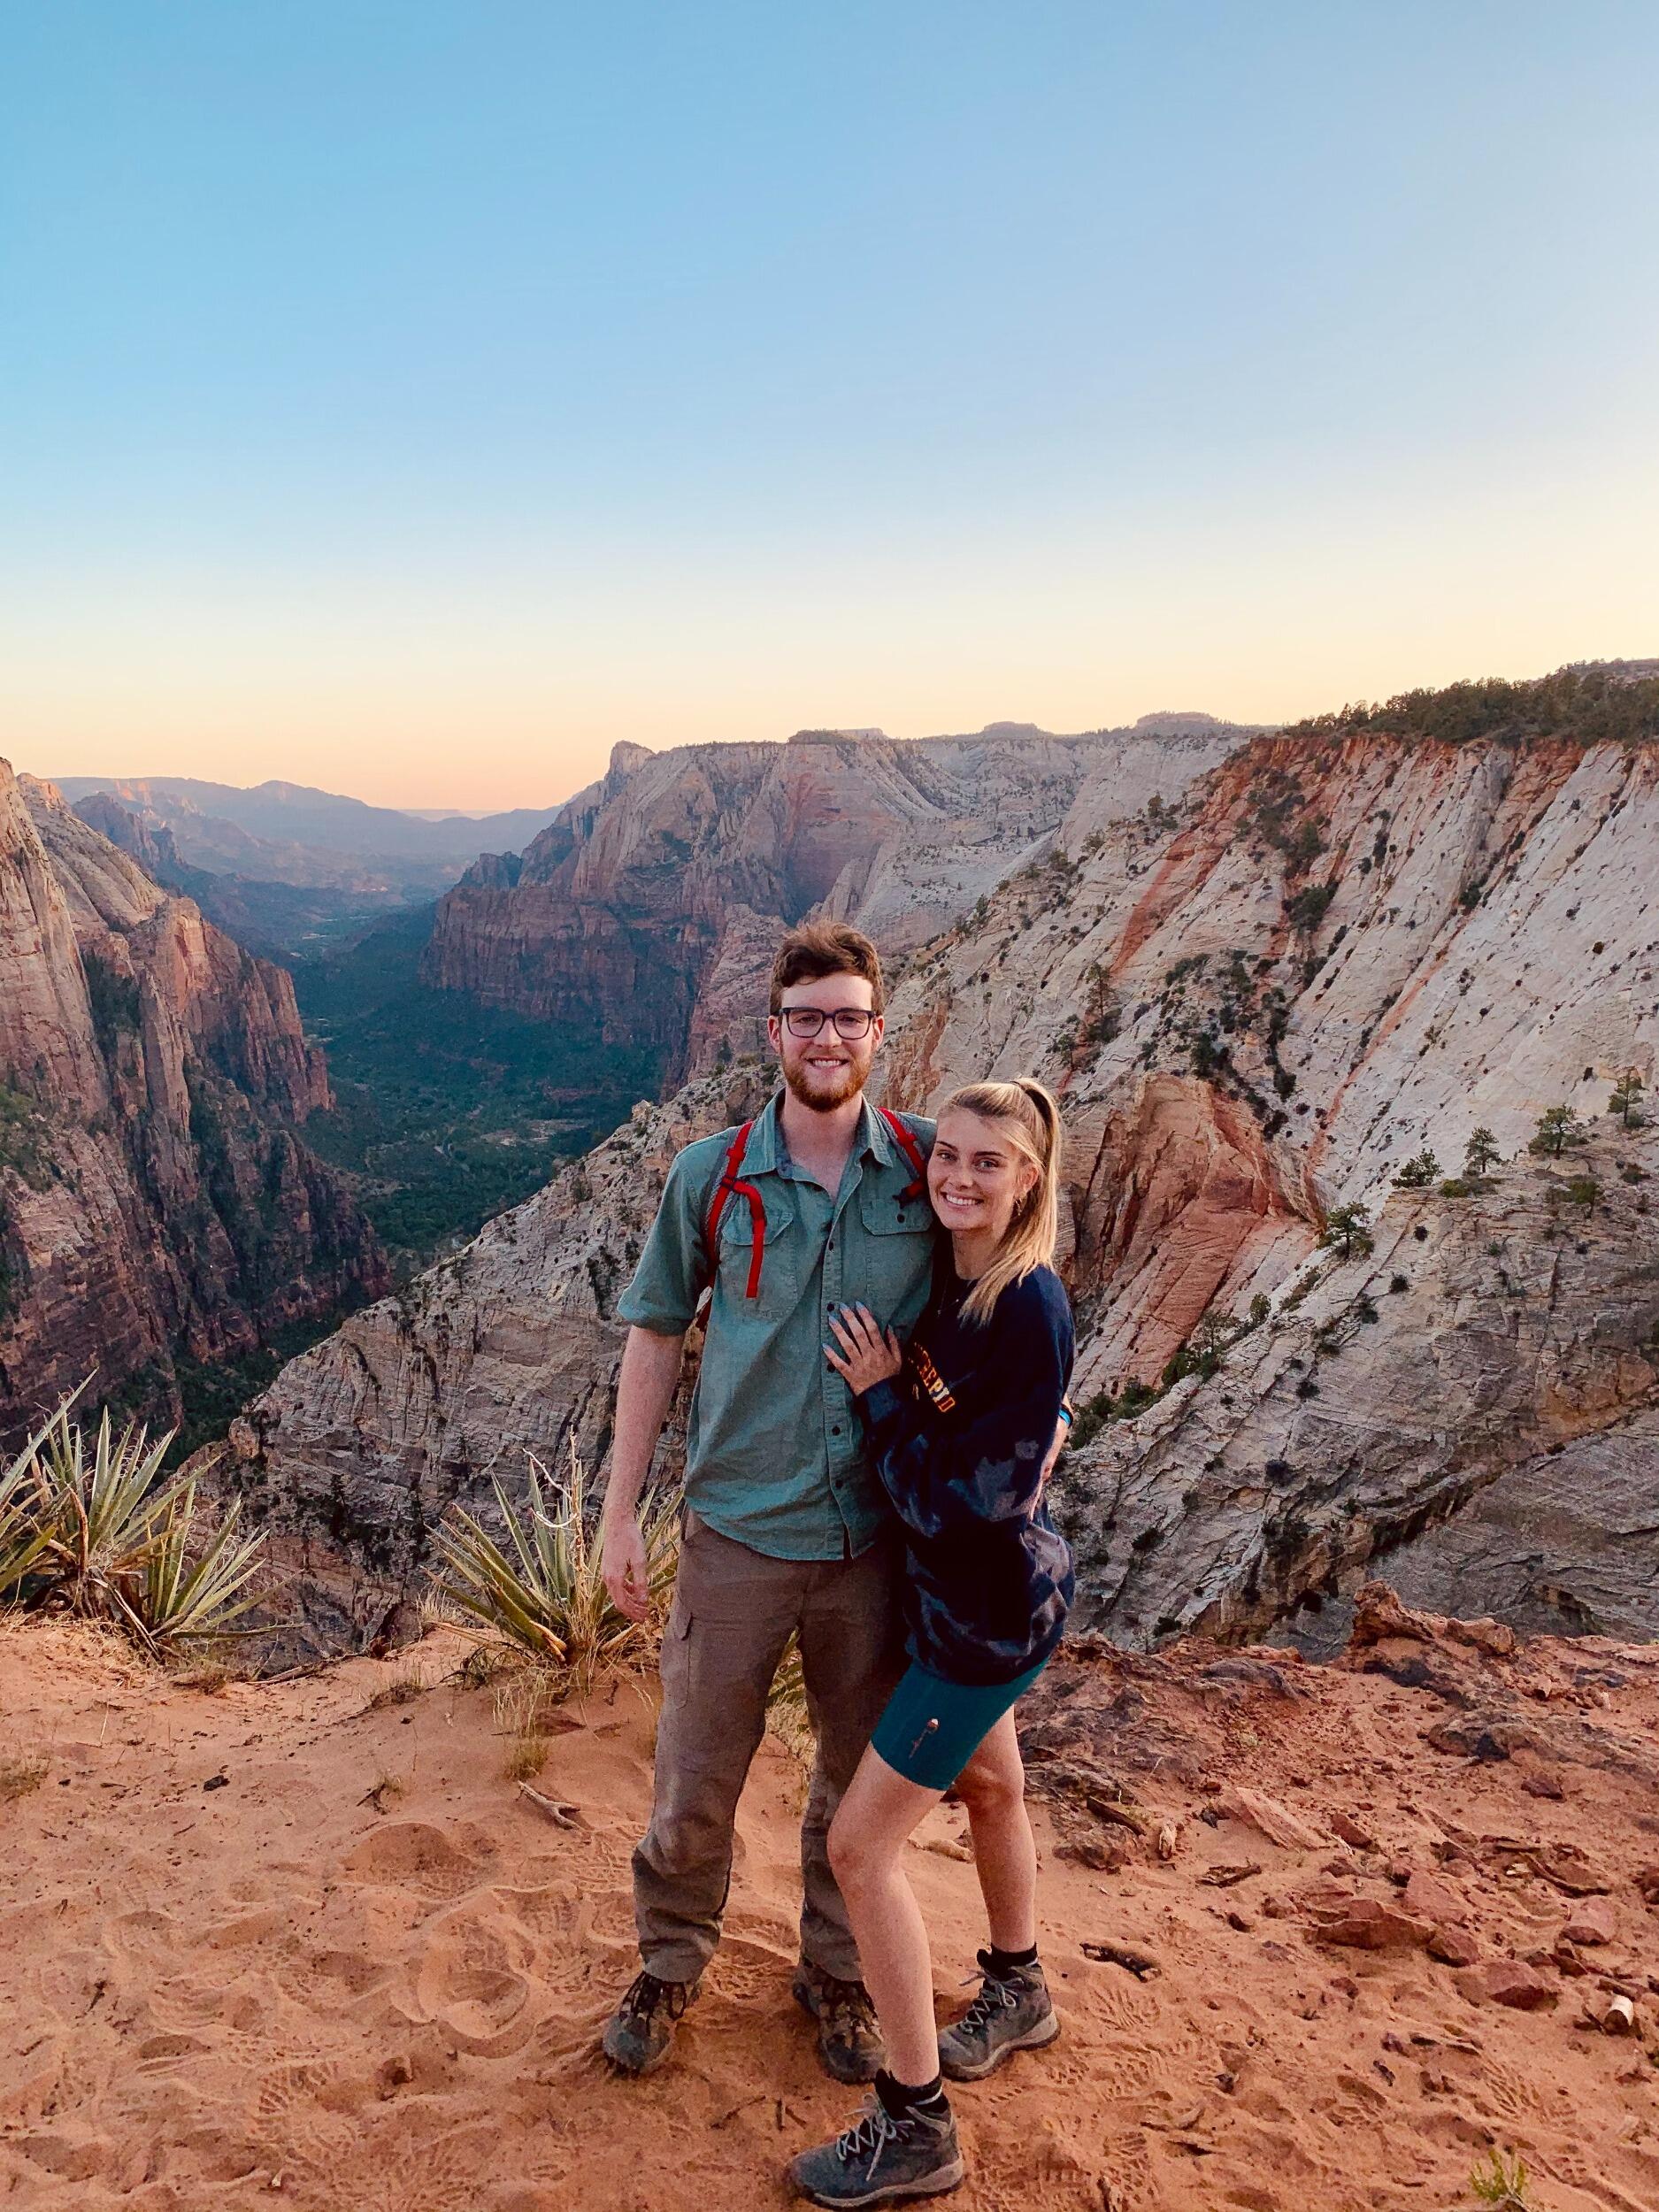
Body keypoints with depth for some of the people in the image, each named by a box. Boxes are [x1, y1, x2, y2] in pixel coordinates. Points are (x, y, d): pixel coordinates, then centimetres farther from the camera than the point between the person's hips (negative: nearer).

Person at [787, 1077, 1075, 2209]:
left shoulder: (1029, 1310, -28)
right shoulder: (945, 1277, -4)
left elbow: (959, 1499, -26)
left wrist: (880, 1394, -19)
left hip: (990, 1611, -9)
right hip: (957, 1591, 9)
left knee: (862, 1844, -2)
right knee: (986, 1783, 28)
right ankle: (1018, 1993, 54)